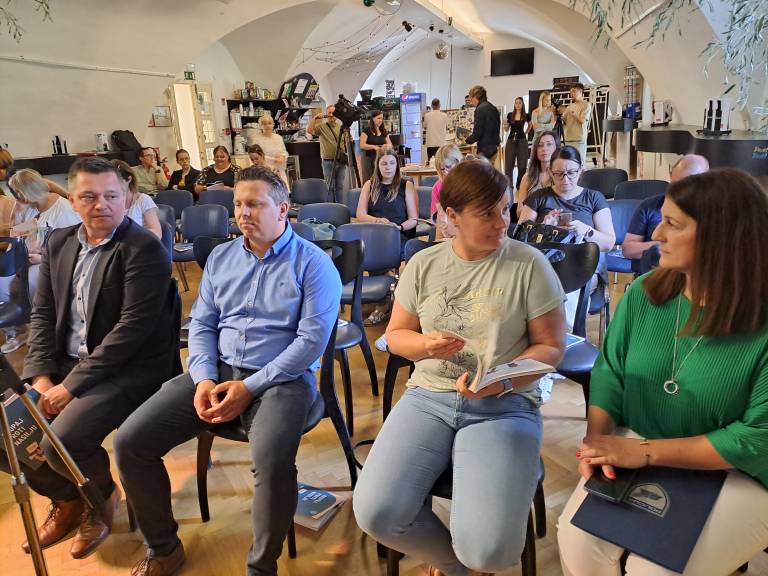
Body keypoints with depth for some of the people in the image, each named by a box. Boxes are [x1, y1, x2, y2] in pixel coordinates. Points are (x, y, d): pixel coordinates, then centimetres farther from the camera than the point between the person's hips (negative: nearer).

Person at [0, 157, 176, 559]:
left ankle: (101, 495, 11)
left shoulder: (144, 250, -14)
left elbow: (132, 327, -20)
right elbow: (42, 314, 10)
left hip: (128, 369, -7)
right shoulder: (58, 243, 10)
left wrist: (72, 384, -19)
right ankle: (67, 497, 25)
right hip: (64, 364, 8)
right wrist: (41, 377, -4)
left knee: (61, 442, -25)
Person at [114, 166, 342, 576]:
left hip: (281, 379, -5)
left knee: (272, 463, -34)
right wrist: (203, 378, -7)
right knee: (130, 442, -6)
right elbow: (201, 324, 12)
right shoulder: (220, 257, 13)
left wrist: (249, 387, -16)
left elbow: (312, 339, -12)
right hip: (217, 373, 6)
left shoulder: (313, 263, -5)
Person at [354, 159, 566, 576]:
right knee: (375, 513, -17)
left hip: (505, 407, -2)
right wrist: (426, 346, -12)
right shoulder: (423, 264, 4)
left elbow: (551, 347, -1)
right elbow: (396, 334, 12)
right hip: (428, 398, 3)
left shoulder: (530, 265, -4)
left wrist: (503, 380, -20)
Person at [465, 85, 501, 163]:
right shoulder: (493, 108, 12)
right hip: (494, 147, 9)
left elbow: (477, 133, -17)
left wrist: (467, 140, 0)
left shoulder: (480, 109, -13)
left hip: (485, 149, -9)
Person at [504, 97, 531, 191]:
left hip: (522, 140, 0)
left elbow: (530, 125, 22)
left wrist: (526, 133, 10)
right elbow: (506, 129, 9)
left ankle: (520, 185, 11)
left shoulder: (526, 116, 2)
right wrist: (506, 124, -11)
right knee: (509, 164, -3)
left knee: (522, 164, 1)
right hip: (511, 140, 0)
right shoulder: (510, 115, 3)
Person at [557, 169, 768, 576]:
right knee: (577, 543, -16)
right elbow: (609, 372, 1)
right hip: (635, 451, 3)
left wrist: (645, 451, -22)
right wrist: (597, 440, -16)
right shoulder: (644, 293, -3)